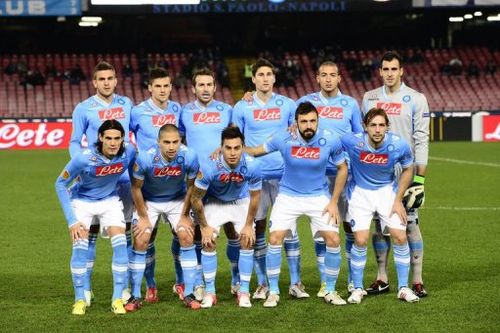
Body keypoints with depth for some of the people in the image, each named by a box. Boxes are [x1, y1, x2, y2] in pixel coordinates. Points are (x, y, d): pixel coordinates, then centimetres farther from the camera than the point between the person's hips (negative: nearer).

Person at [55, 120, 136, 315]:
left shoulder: (129, 152, -21)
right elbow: (60, 184, -17)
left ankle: (118, 299, -5)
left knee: (120, 244, -15)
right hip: (82, 201, -2)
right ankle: (80, 300, -1)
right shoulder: (84, 158, -30)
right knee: (80, 246, -17)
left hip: (110, 201, 2)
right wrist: (72, 220, -19)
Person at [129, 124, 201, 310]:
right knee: (141, 242, -10)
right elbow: (136, 188, -14)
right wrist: (143, 217, -8)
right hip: (148, 202, -1)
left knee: (186, 238, -11)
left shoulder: (189, 157, -27)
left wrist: (184, 216, -4)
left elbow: (191, 187, -8)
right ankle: (135, 296, 1)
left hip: (177, 200, 1)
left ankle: (188, 293, -2)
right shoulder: (145, 158, -31)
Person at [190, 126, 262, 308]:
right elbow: (196, 198, -20)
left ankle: (244, 292, 3)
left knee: (247, 242, -9)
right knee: (209, 243, -13)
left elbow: (255, 196, -12)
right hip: (215, 202, -1)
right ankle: (209, 292, -1)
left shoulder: (252, 166, -32)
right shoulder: (209, 167, -36)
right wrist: (204, 226, -13)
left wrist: (249, 225, -7)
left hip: (241, 202, 1)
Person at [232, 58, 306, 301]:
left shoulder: (287, 105, 6)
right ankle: (262, 284, 11)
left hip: (284, 174, 0)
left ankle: (295, 283, 4)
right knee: (258, 228, 2)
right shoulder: (242, 107, 4)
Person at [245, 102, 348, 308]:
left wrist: (334, 202, -4)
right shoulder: (284, 139, -17)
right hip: (288, 196, 0)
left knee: (333, 240, -10)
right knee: (275, 238, -13)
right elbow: (255, 151, -2)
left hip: (319, 196, 0)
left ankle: (330, 291, 9)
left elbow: (342, 169, -1)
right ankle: (273, 292, 2)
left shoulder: (330, 140, -15)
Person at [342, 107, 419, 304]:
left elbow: (408, 170, -2)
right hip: (360, 191, -1)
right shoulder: (352, 142, -26)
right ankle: (357, 289, 8)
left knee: (400, 237, -7)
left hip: (387, 191, 1)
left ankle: (403, 288, 8)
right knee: (360, 240, -11)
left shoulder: (399, 145, -20)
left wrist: (398, 200, -3)